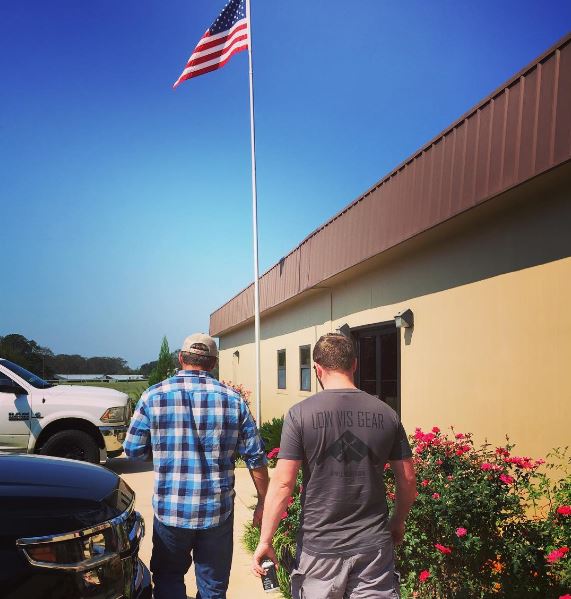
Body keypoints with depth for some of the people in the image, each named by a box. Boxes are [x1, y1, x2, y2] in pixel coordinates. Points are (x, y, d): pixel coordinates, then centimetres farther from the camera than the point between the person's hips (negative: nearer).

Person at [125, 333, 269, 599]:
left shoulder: (153, 396, -5)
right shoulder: (233, 399, -3)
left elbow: (133, 450, 2)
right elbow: (256, 457, -1)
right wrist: (262, 502, 9)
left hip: (170, 510, 0)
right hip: (218, 512, 1)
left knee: (168, 577, 21)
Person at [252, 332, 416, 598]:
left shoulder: (300, 414, -10)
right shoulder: (386, 414, -1)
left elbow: (282, 482, -12)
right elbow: (408, 481, 4)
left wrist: (265, 541, -3)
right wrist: (397, 523, 21)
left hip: (319, 546, -1)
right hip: (374, 546, 2)